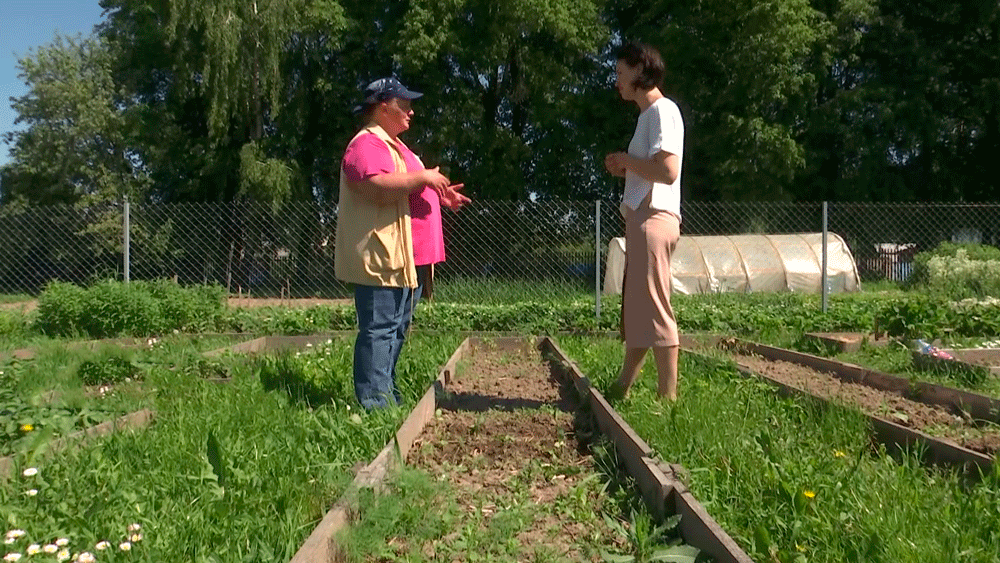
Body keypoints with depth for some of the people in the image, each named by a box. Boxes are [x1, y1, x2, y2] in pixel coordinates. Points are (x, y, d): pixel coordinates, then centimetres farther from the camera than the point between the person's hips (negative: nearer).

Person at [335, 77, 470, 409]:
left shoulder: (392, 145, 24)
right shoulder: (366, 144, -10)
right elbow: (378, 187, -27)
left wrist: (439, 195, 17)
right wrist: (422, 177, -17)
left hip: (406, 259, 11)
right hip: (382, 260, -11)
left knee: (396, 331, 14)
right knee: (380, 330, -10)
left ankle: (388, 399, 23)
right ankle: (374, 403, -6)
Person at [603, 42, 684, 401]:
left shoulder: (662, 110, -8)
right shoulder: (648, 113, 21)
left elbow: (668, 170, -20)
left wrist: (625, 160, -8)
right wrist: (625, 169, 10)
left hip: (653, 219, -10)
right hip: (642, 218, 10)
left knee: (653, 309, -9)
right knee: (635, 309, 13)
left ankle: (668, 396, -3)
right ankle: (621, 389, 21)